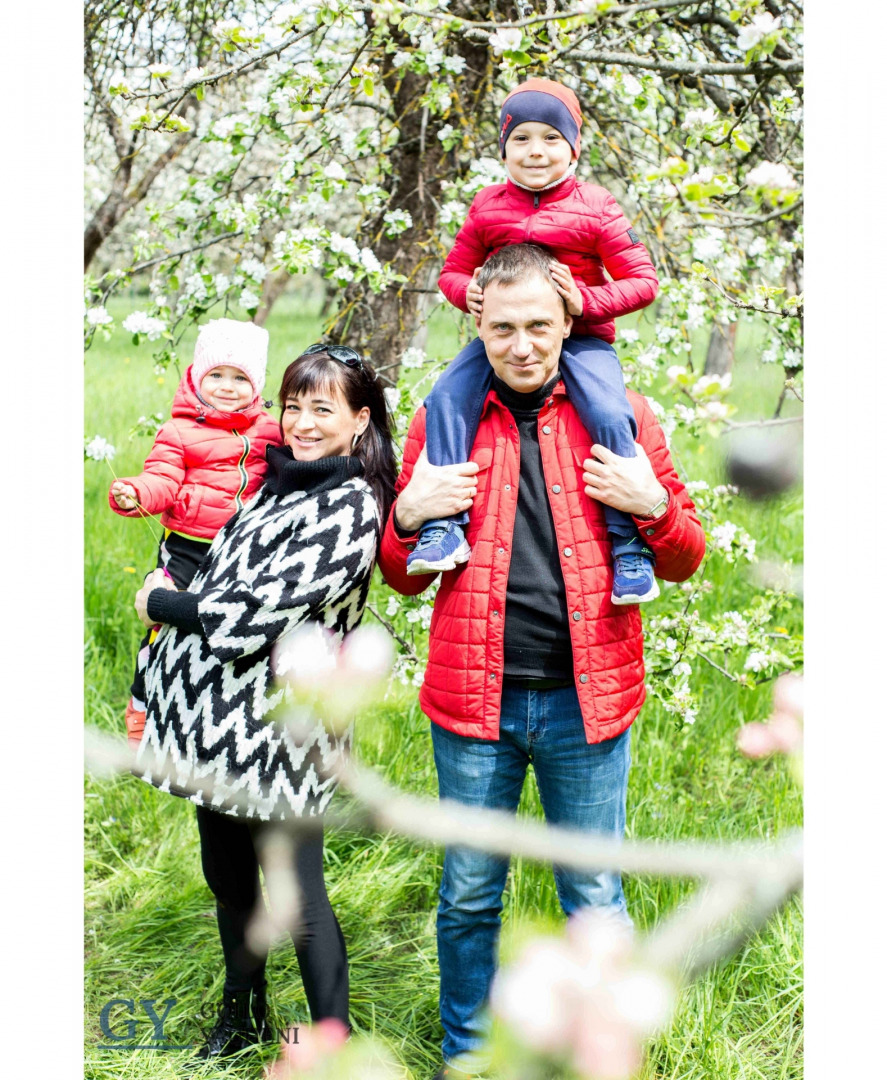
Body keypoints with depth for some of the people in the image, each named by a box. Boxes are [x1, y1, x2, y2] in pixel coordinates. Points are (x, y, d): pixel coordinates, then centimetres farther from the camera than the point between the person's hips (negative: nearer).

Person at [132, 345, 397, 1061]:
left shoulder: (350, 507, -16)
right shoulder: (281, 478, 13)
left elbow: (258, 611, -20)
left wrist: (159, 605, -7)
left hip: (279, 720, -9)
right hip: (217, 715, 9)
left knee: (295, 891, -3)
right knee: (228, 876, 20)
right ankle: (242, 1016, 39)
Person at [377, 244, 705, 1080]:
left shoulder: (621, 415, 4)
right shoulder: (442, 420, 6)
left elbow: (684, 564, 10)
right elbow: (404, 580, 13)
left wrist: (653, 505, -10)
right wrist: (410, 515, -8)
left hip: (585, 698, -1)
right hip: (472, 698, 1)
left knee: (595, 900, 10)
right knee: (468, 896, 13)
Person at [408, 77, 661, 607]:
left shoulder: (595, 206, -2)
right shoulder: (487, 206, 7)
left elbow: (643, 280, -3)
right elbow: (454, 269, 16)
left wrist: (586, 300, -20)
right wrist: (467, 291, -9)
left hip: (581, 336, -3)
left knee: (609, 415, -26)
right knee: (446, 399, -20)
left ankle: (630, 544, -12)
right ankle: (445, 529, -17)